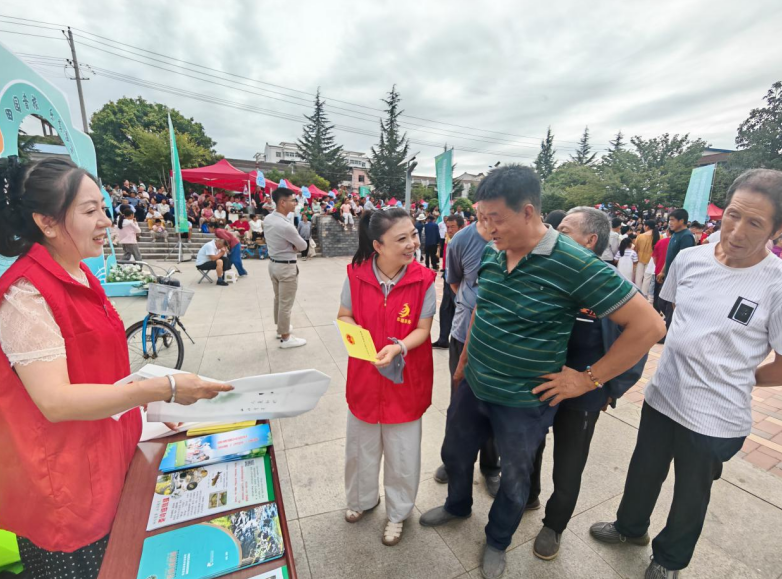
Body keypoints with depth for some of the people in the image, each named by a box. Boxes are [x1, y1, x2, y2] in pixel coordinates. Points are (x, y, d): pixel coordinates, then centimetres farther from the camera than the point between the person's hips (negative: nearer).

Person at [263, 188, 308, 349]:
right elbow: (303, 246, -14)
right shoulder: (286, 226, -27)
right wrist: (294, 246, 5)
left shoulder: (267, 219, 0)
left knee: (278, 299, 22)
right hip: (287, 267, -9)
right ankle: (285, 338, 15)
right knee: (286, 303, 3)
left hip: (273, 263, 9)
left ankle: (280, 328, 39)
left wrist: (290, 246, -2)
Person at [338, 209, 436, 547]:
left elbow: (422, 330, -12)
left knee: (402, 451, 17)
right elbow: (344, 317, -1)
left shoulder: (424, 280, -17)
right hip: (364, 376, 2)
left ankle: (398, 512, 46)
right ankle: (363, 498, 55)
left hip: (405, 379, -2)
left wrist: (397, 348, -30)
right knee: (361, 445, 24)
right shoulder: (356, 275, -13)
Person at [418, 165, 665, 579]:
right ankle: (457, 506, 58)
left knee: (514, 480, 21)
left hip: (523, 403, -5)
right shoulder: (491, 253, -4)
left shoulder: (574, 264, -23)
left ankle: (497, 541, 52)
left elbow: (649, 325, -18)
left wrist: (588, 379, -15)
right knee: (455, 454, 25)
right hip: (472, 386, 6)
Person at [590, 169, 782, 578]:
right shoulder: (689, 259, -7)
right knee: (644, 472, 25)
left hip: (716, 418, -3)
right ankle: (630, 527, 54)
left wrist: (735, 379, -1)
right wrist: (682, 370, 7)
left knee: (691, 493, 22)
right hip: (661, 395, 4)